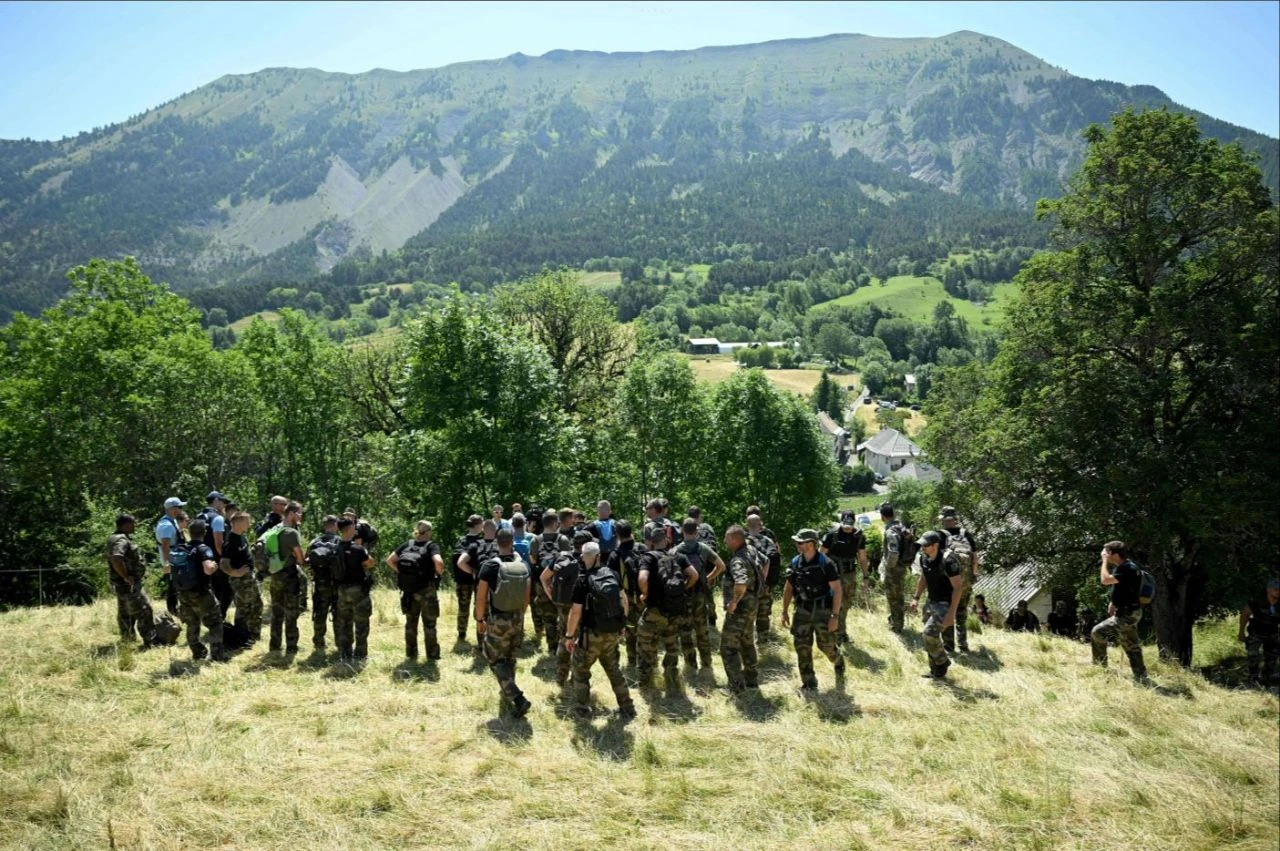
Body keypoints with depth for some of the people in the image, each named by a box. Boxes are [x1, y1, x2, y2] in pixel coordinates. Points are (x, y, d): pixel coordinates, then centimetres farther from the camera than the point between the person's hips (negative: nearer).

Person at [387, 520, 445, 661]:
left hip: (408, 590, 4)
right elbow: (438, 562, -26)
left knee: (410, 622, 16)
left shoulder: (407, 544, 5)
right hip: (426, 590, -4)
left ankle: (410, 654, 23)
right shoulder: (431, 546, -9)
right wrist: (439, 573, -7)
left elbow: (389, 560, 3)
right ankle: (432, 655, 13)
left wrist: (400, 573, 7)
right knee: (429, 624, 8)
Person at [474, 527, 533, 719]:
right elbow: (527, 596, 8)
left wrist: (480, 619, 1)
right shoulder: (523, 566, 0)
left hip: (498, 621, -5)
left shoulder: (490, 565, -14)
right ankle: (506, 705, 25)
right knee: (510, 662, 17)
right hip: (517, 620, 5)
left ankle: (518, 699, -11)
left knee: (496, 661, 4)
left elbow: (481, 597, -12)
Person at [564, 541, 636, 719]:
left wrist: (569, 635, -8)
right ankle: (627, 707, 22)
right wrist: (622, 623, 19)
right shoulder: (612, 574, -2)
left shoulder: (583, 580, -18)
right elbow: (623, 599, 7)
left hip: (592, 634, -5)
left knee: (580, 668, 15)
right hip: (612, 632, 5)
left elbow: (576, 611, -18)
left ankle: (582, 707, 18)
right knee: (614, 669, 20)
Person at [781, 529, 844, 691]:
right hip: (802, 611, 4)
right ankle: (809, 683, 12)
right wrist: (785, 611, 8)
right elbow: (788, 588, 10)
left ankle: (838, 663, 38)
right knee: (802, 647, 1)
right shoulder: (795, 563, 0)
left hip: (823, 611, -4)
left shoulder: (825, 563, -14)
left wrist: (835, 616, -18)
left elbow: (837, 590, -14)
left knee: (826, 646, 5)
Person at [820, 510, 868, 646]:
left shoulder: (859, 536, -3)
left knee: (846, 604, 12)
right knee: (837, 604, -8)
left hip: (850, 574, 4)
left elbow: (862, 557, 7)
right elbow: (821, 554, -8)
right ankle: (840, 633, 0)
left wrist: (865, 577, 7)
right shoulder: (832, 535, -14)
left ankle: (840, 631, 28)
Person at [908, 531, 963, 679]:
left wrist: (951, 613, -25)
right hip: (931, 602, 8)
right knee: (931, 636, 10)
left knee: (930, 633, -17)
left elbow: (958, 587, -23)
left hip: (946, 604, -8)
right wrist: (916, 598, 11)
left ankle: (942, 662, 7)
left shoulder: (948, 561, -25)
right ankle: (936, 671, 25)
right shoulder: (923, 558, -2)